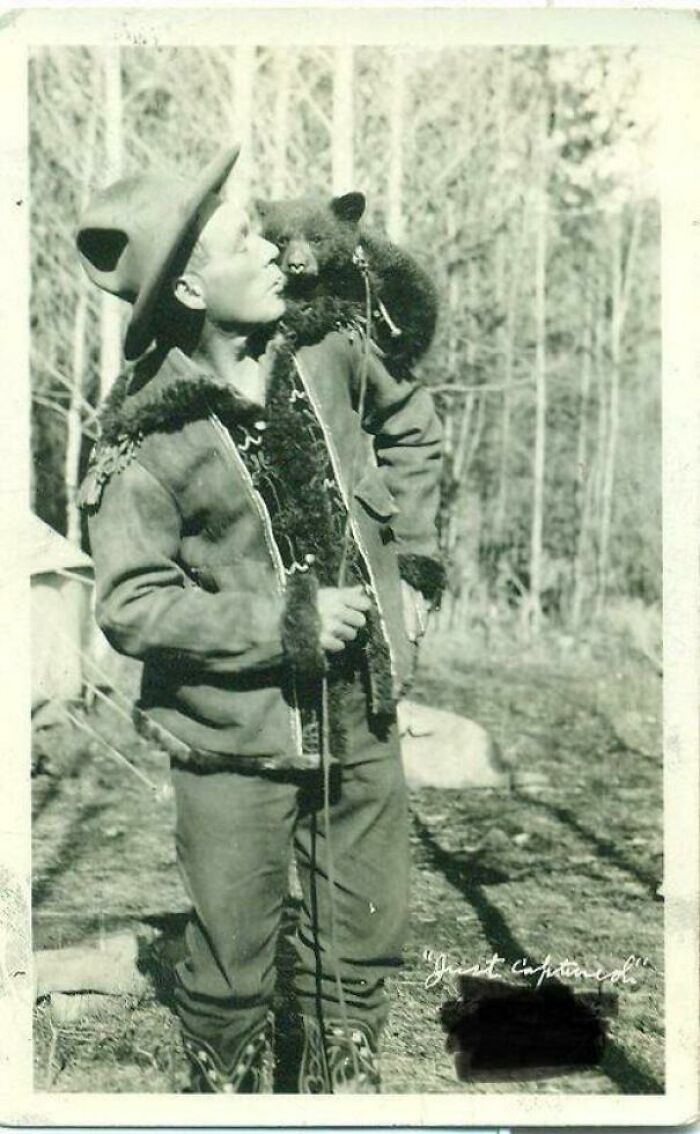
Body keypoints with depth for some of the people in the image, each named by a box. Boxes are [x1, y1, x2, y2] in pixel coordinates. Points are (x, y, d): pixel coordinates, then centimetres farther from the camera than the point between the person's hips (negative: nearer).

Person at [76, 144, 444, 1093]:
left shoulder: (326, 350, -3)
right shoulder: (146, 444, -18)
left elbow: (411, 426, 16)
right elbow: (131, 608, -18)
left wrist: (413, 560, 9)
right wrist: (289, 623, -21)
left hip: (363, 726, 5)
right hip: (236, 746, -5)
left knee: (361, 959, 18)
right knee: (230, 974, 10)